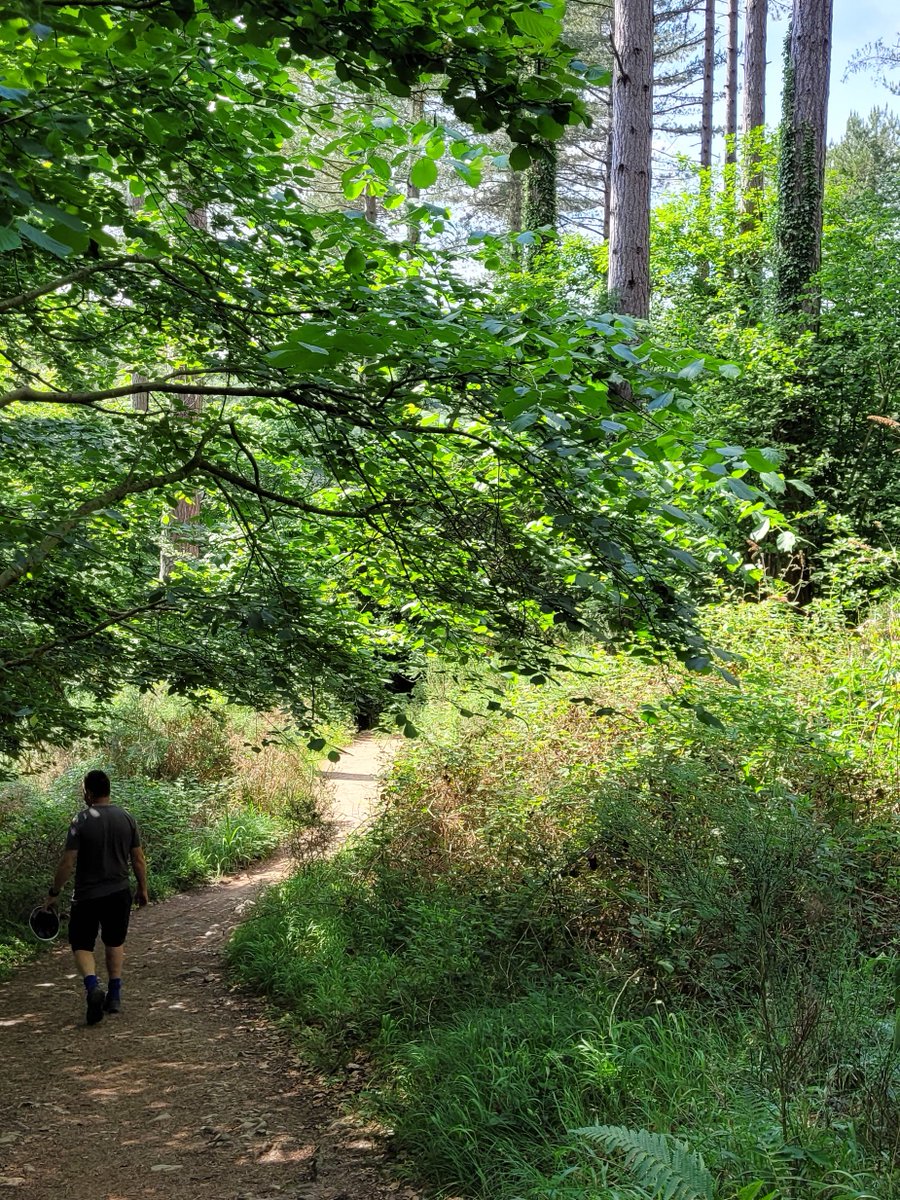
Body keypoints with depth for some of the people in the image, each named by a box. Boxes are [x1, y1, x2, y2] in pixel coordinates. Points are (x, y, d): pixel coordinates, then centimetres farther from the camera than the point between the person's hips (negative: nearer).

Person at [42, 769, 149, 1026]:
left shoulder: (81, 821, -13)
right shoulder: (127, 819, -1)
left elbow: (67, 863, -14)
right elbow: (138, 860, 4)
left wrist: (53, 893, -3)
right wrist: (143, 889, 16)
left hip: (87, 896, -4)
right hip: (119, 894, 4)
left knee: (82, 945, 7)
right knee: (115, 943, 20)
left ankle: (93, 988, -17)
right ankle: (114, 997, 23)